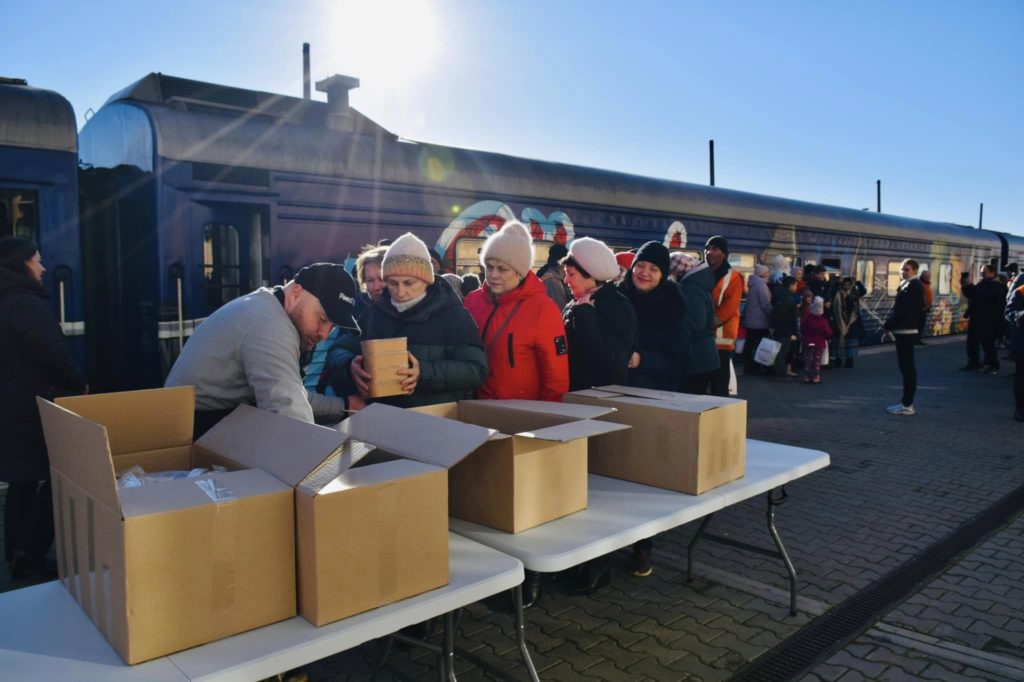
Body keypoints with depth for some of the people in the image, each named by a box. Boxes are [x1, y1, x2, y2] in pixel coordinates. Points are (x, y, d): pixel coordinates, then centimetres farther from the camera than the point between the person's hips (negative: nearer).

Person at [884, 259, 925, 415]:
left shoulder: (913, 286, -12)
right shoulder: (908, 285, 17)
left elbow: (902, 310, -20)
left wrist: (887, 327, -14)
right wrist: (890, 327, 9)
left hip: (905, 331, -10)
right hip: (904, 331, 10)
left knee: (907, 368, -7)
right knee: (907, 367, 13)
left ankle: (907, 405, -5)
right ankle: (906, 401, 20)